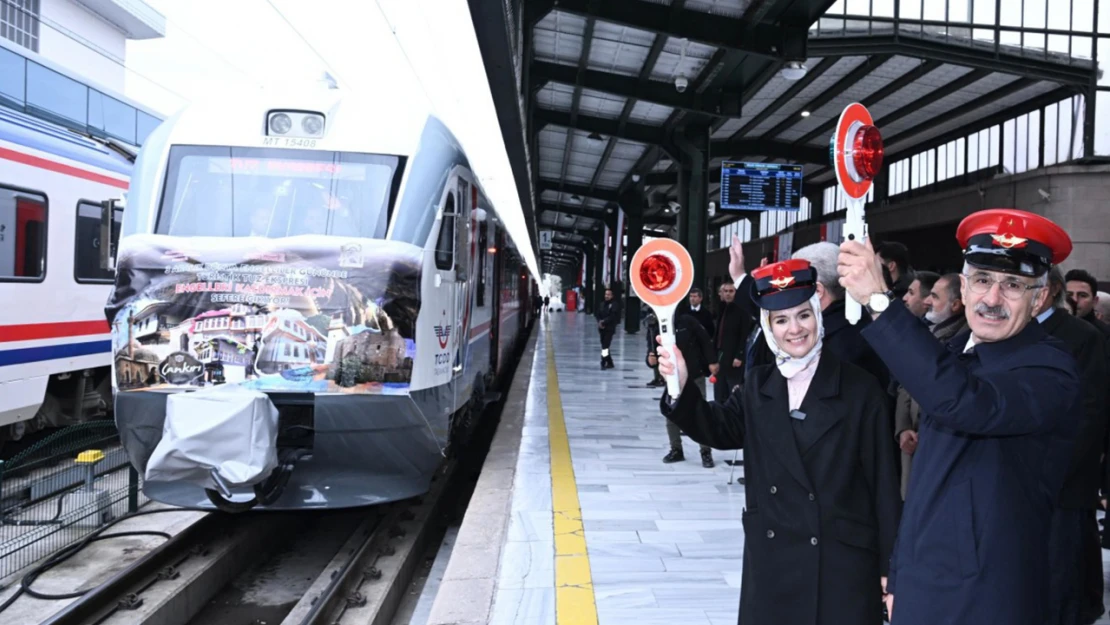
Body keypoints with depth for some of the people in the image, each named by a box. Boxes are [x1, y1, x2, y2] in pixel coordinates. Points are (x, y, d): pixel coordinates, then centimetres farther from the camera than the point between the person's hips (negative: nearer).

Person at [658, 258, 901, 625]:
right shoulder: (758, 386, 6)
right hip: (770, 562, 3)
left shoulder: (861, 389, -5)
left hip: (842, 564, -3)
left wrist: (890, 567, -5)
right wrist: (682, 388, -26)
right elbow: (717, 428, -8)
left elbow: (883, 482, -5)